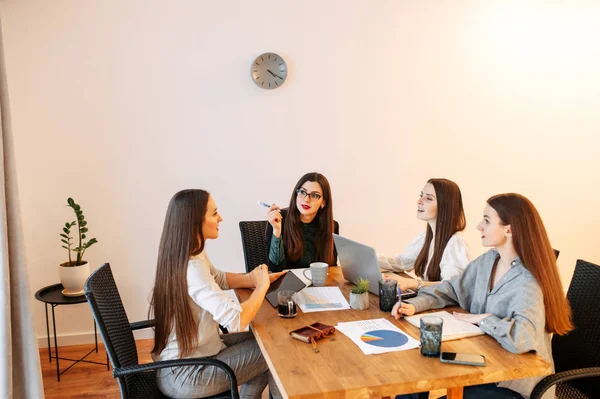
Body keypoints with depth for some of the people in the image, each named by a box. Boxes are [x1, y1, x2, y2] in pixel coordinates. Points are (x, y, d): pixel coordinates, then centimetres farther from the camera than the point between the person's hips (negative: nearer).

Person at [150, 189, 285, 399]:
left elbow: (218, 278, 17)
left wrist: (254, 279, 0)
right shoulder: (191, 269, -31)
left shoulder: (192, 254, -1)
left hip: (182, 357, 9)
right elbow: (237, 320, -37)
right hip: (185, 376, -9)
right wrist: (261, 286, -19)